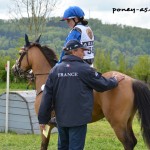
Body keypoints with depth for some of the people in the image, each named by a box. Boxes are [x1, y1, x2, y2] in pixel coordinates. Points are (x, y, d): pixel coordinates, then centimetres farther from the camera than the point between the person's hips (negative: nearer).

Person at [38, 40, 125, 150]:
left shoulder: (55, 70, 3)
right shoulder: (84, 69, -10)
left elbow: (47, 96, 2)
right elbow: (102, 85, 0)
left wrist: (43, 118, 6)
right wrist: (115, 80, 21)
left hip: (61, 118, 5)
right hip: (78, 118, -5)